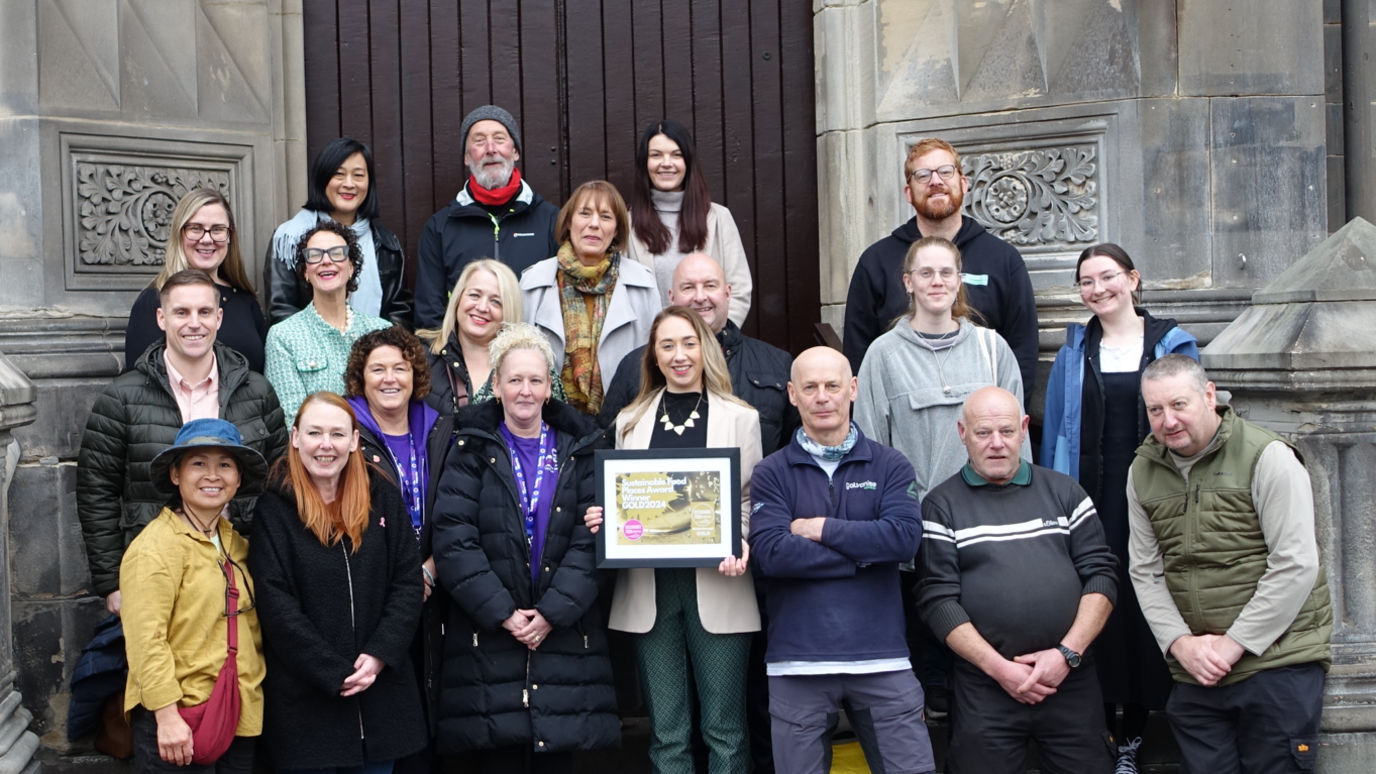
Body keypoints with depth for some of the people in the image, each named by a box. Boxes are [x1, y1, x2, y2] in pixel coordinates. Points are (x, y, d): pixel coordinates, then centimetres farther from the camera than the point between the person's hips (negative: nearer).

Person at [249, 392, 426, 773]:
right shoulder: (273, 508, -5)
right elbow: (276, 605, -11)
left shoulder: (382, 496, 5)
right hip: (305, 699, -3)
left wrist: (379, 655, -10)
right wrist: (335, 674, -14)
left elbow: (408, 582, 3)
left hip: (381, 693, 3)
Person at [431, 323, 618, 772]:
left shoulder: (579, 452, 9)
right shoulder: (473, 451, 5)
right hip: (489, 640, -1)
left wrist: (553, 613, -12)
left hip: (564, 635, 1)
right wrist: (503, 613, -13)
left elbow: (589, 542, 0)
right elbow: (454, 541, -5)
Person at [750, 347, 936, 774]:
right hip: (798, 662, 0)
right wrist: (863, 552, -9)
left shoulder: (890, 466, 7)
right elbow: (772, 553, -11)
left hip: (881, 658, 0)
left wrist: (822, 529, -8)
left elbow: (904, 537, -11)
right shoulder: (771, 474, 4)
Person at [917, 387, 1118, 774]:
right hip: (984, 688, -2)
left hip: (1072, 680, 2)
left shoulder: (1064, 491, 9)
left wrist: (1068, 652, -8)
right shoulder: (942, 505, 2)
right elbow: (937, 599, -5)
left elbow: (1102, 574, 5)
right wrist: (999, 668, -12)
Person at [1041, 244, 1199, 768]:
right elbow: (1055, 430, 9)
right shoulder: (1074, 352, 10)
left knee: (1146, 603, 1)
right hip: (1091, 501, 1)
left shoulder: (1173, 345, 5)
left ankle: (1132, 740, 14)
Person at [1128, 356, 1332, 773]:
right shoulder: (1143, 471, 7)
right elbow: (1146, 572, 8)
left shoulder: (1267, 457, -9)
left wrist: (1234, 644, -14)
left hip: (1277, 662, -4)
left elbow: (1296, 566, -14)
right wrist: (1180, 642, -7)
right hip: (1192, 675, 5)